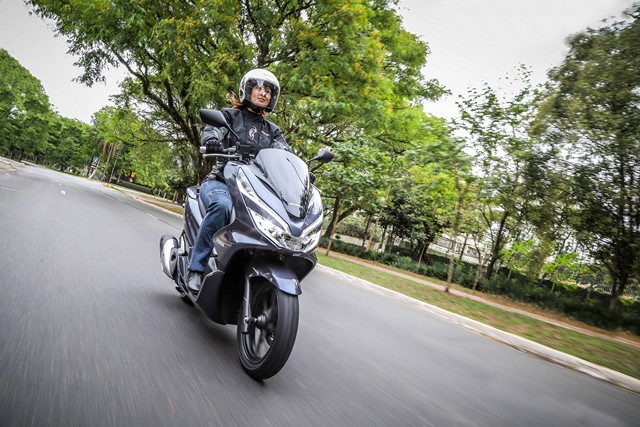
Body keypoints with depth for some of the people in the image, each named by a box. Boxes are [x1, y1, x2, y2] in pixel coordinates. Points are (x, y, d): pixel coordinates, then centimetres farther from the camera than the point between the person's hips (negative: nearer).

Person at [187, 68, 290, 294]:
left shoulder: (273, 130, 21)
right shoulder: (229, 115, 10)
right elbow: (209, 133, -9)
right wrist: (214, 144, -34)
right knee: (222, 206, -39)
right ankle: (196, 267, -26)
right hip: (221, 181, -3)